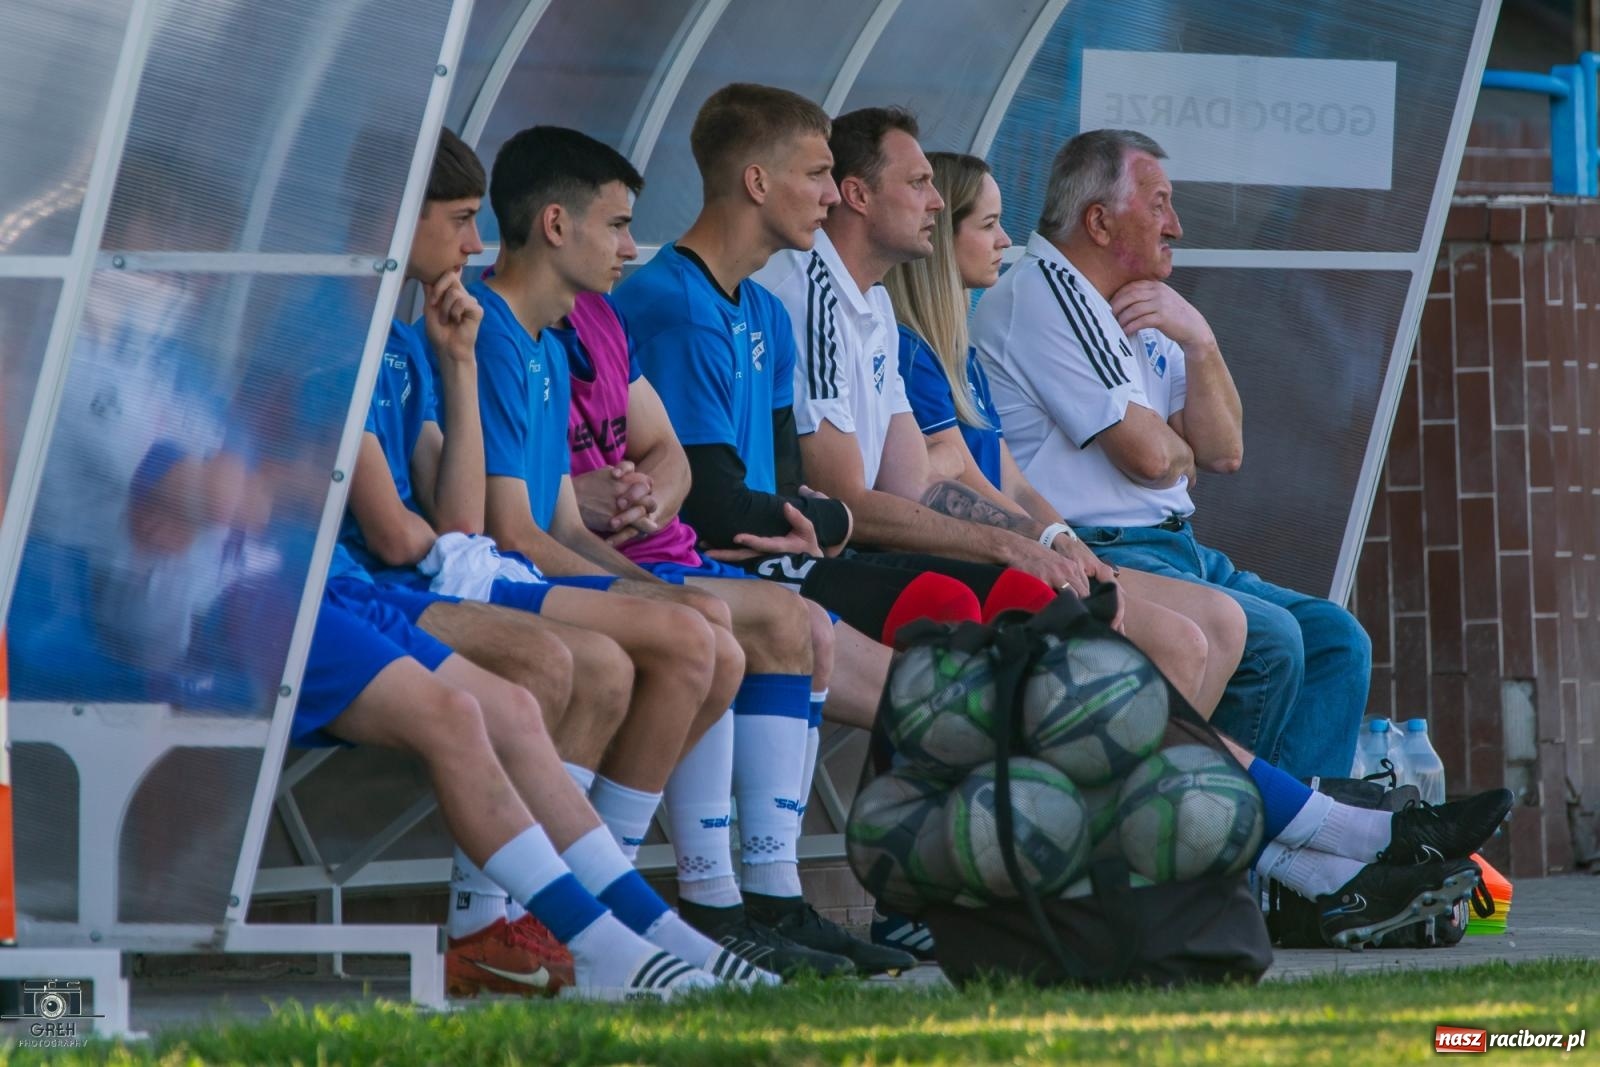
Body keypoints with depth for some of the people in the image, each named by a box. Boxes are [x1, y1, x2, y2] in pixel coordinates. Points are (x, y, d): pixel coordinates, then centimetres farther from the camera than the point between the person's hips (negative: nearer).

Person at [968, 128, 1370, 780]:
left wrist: (1198, 340, -1)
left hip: (1172, 549, 10)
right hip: (1096, 558, -10)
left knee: (1335, 640, 1)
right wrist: (1184, 455, 6)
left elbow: (1223, 453, 13)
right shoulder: (1044, 295, -11)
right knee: (1267, 640, -26)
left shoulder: (1134, 311, 20)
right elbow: (1148, 455, -18)